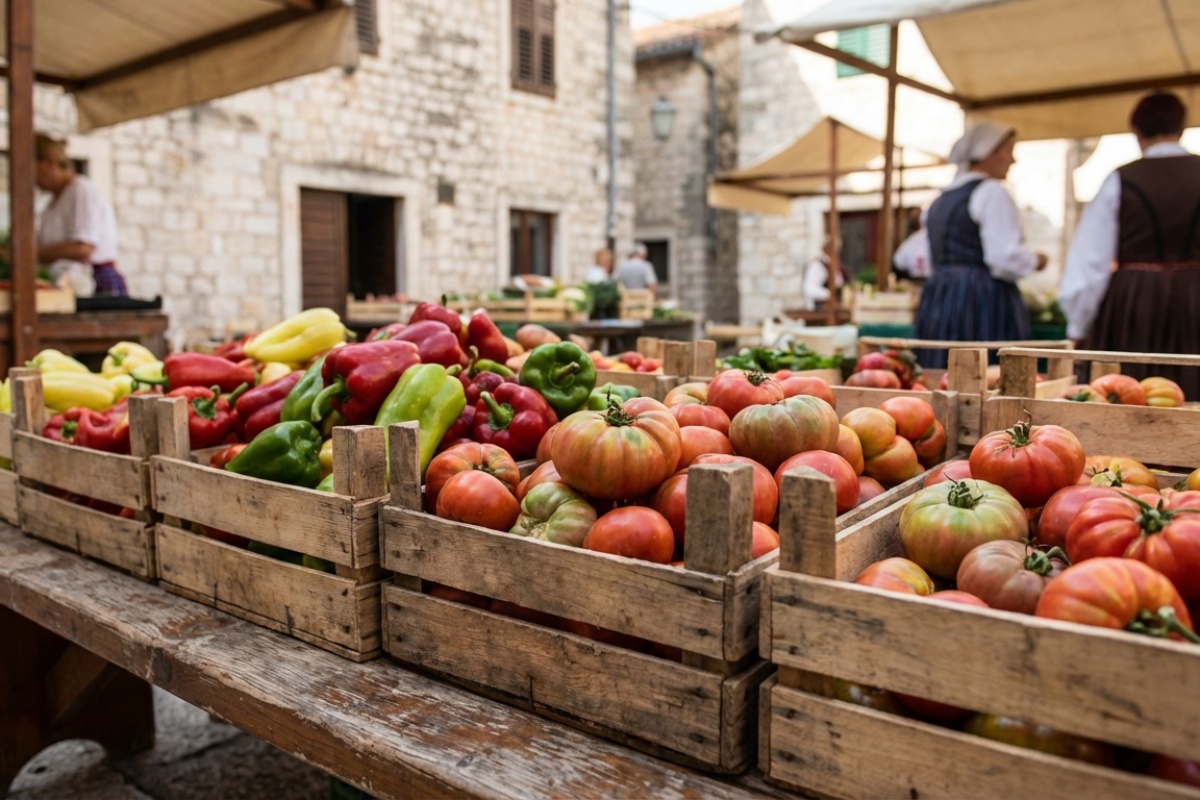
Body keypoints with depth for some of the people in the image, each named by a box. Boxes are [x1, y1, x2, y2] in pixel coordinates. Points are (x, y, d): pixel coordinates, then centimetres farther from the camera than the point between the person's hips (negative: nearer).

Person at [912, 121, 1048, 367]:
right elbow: (1004, 258, -15)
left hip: (937, 297, 9)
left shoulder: (942, 198, 19)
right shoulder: (991, 192, -7)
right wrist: (1034, 260, 2)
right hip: (983, 300, -8)